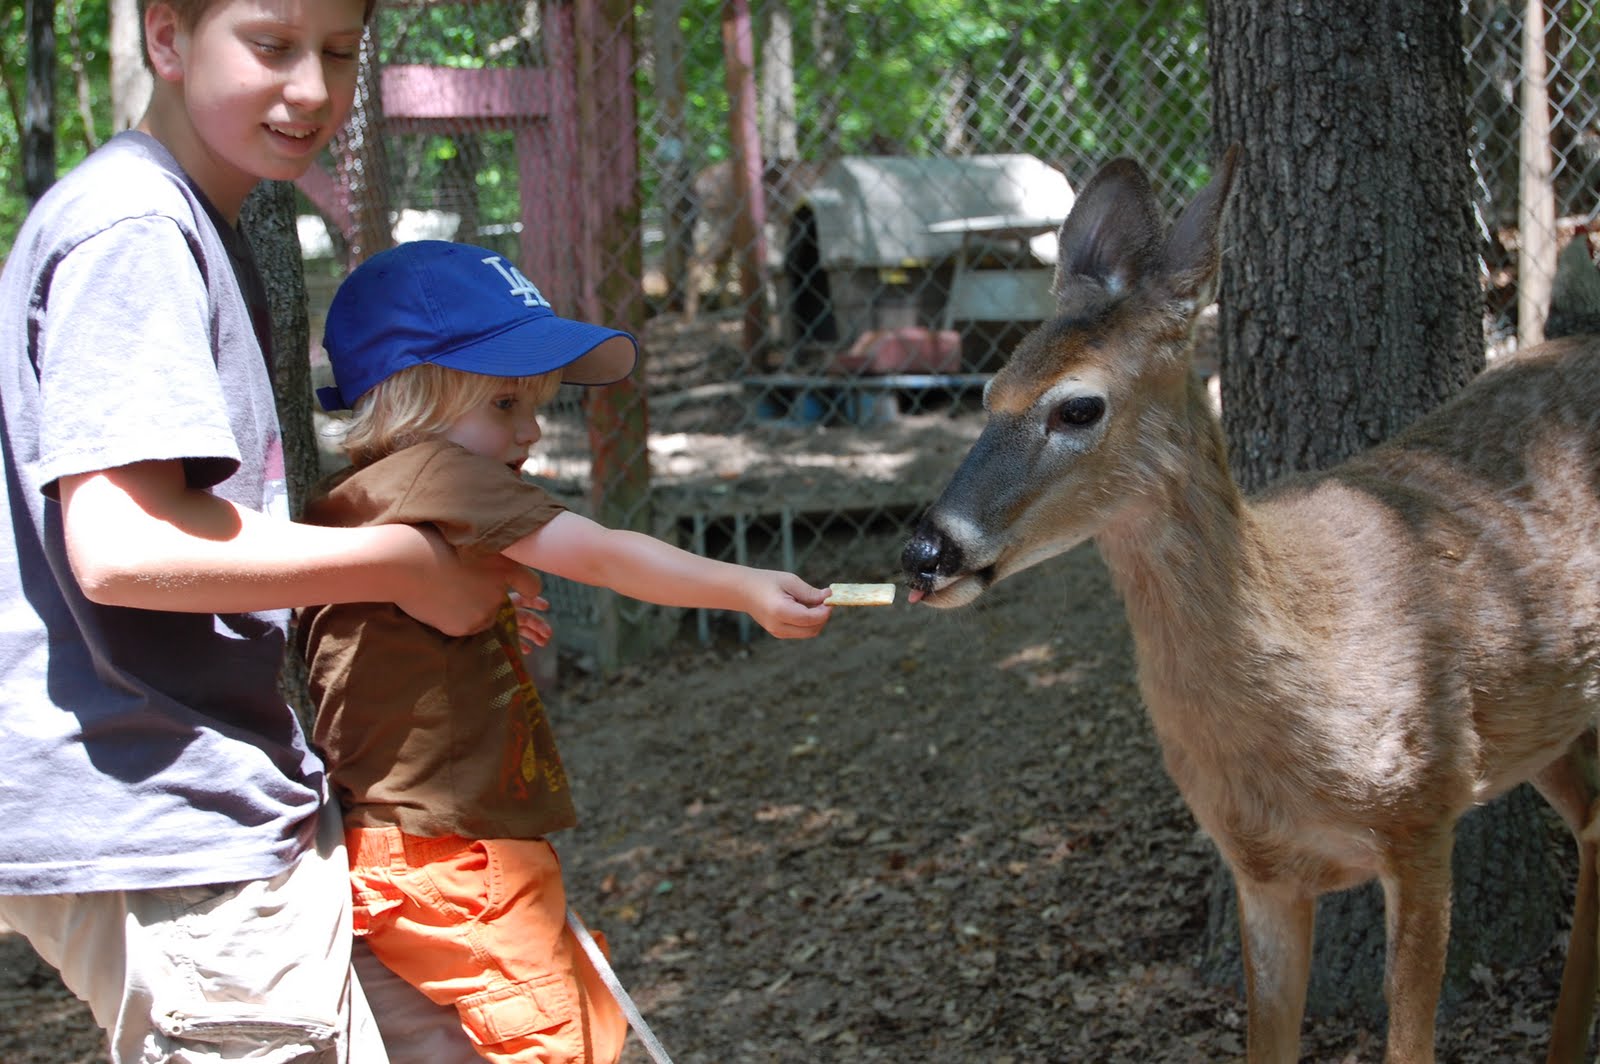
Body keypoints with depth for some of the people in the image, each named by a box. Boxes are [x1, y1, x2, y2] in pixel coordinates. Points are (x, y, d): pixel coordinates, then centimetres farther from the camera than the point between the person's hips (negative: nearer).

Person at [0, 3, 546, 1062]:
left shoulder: (201, 228, 17)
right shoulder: (130, 232, -16)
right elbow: (119, 545, -25)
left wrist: (464, 576, 14)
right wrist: (400, 562, -15)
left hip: (218, 807, 10)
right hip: (162, 824, -10)